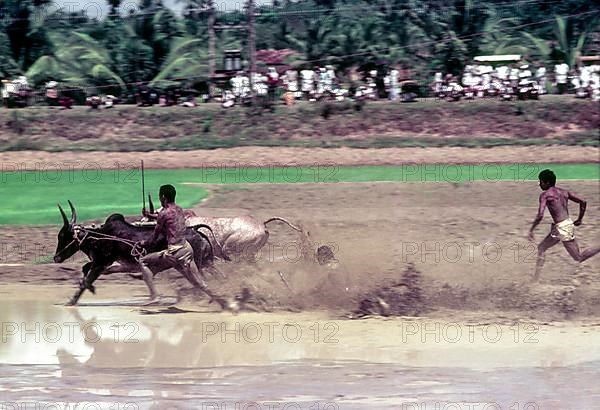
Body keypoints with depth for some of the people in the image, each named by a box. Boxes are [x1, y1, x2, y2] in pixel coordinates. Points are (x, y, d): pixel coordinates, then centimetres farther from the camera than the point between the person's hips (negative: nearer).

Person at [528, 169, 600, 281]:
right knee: (541, 248, 19)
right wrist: (580, 219, 20)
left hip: (562, 229, -9)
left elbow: (540, 216, -20)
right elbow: (582, 202, 8)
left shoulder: (545, 195, -10)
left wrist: (531, 230, -10)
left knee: (579, 258, -1)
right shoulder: (564, 192, 11)